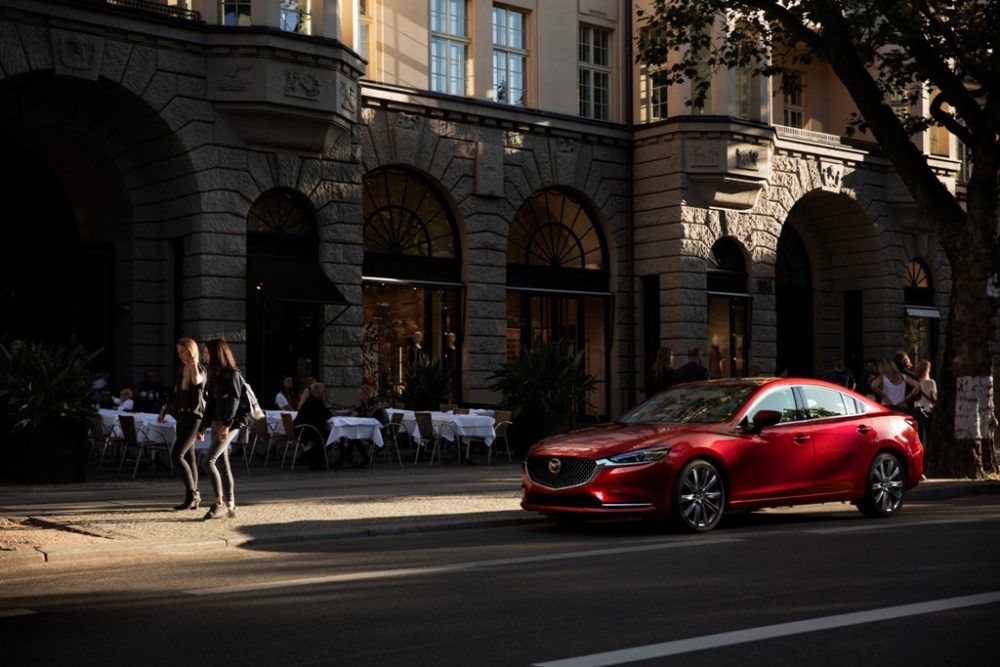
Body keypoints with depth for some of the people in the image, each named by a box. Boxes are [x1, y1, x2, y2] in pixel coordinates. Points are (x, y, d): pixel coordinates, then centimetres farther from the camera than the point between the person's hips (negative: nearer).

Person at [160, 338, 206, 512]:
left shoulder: (200, 370, -8)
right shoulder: (182, 369, 15)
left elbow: (196, 380, -32)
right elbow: (175, 392, 24)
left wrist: (194, 363, -23)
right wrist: (164, 409, 22)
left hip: (194, 416, -8)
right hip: (182, 416, 8)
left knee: (176, 455, -16)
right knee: (188, 457, 8)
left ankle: (192, 494, -8)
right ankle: (193, 498, 11)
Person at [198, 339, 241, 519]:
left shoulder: (231, 374, -9)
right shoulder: (215, 375, 17)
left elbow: (234, 399, -17)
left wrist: (226, 424, -24)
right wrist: (202, 427, 20)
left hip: (229, 424, -9)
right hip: (216, 423, 9)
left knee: (209, 461, -14)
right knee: (223, 463, 8)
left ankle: (219, 503, -9)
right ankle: (230, 505, 11)